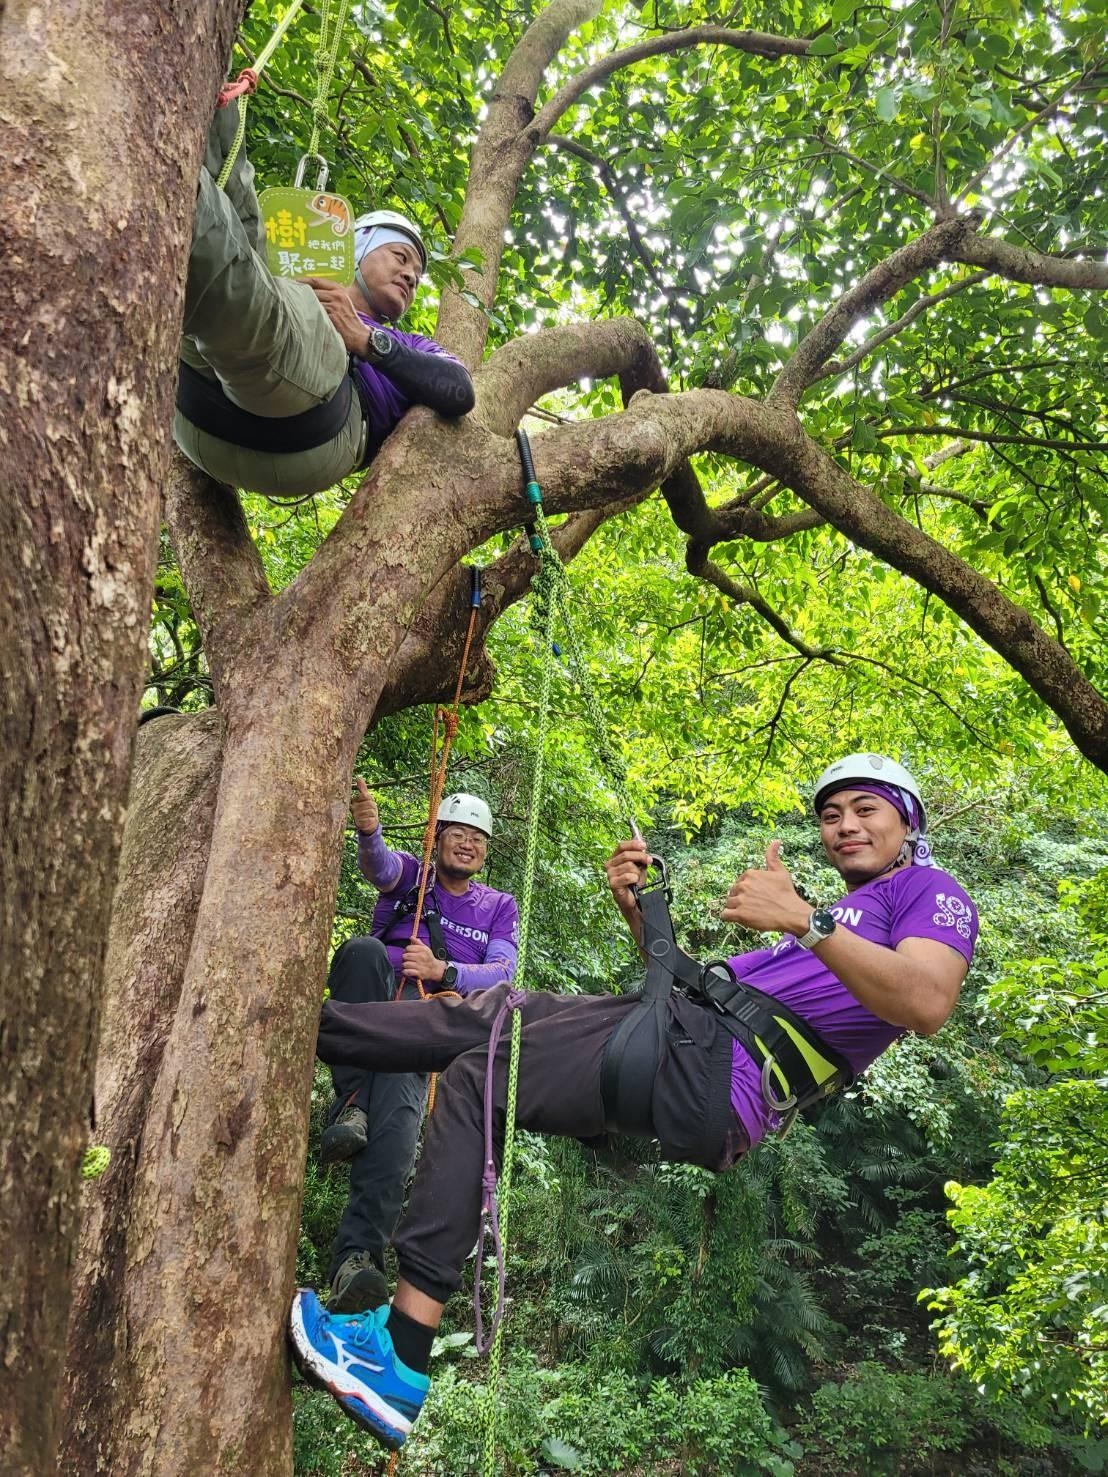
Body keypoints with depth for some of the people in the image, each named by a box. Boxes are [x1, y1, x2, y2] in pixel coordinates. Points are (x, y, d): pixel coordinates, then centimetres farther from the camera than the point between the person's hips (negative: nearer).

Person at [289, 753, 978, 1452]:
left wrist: (805, 920, -30)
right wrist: (638, 907, 10)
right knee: (481, 1014, 6)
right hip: (687, 1030, 9)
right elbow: (700, 981, 24)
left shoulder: (929, 890, 4)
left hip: (709, 1072, -9)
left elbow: (929, 1004, -21)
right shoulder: (844, 914, 31)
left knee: (476, 1081, -7)